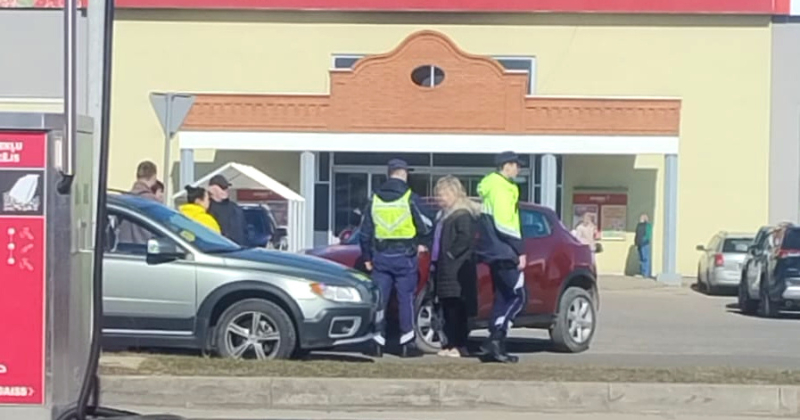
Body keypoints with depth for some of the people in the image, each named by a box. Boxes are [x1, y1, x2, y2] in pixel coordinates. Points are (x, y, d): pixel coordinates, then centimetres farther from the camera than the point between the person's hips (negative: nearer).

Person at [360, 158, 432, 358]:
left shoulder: (375, 199, 7)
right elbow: (425, 226, -4)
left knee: (379, 299, 7)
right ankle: (407, 344, 4)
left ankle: (378, 342, 4)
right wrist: (420, 243, 16)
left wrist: (367, 258, 18)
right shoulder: (410, 198, -6)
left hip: (381, 256, 3)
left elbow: (365, 232, 10)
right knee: (406, 300, 2)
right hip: (404, 255, -3)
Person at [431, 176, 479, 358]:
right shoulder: (443, 215, 21)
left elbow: (465, 238, -21)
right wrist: (435, 260, 16)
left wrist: (451, 254, -17)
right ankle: (450, 343, 15)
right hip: (444, 268, 10)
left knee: (457, 309, -9)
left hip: (457, 270, -10)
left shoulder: (463, 214, -10)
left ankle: (460, 345, -9)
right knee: (447, 308, 10)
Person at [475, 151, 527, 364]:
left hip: (493, 251, 10)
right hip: (504, 252, -10)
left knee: (503, 297, 12)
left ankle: (496, 347, 10)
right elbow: (504, 224, -22)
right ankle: (495, 338, -14)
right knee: (518, 295, -7)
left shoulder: (490, 185, 19)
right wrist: (520, 250, -18)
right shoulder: (502, 188, -14)